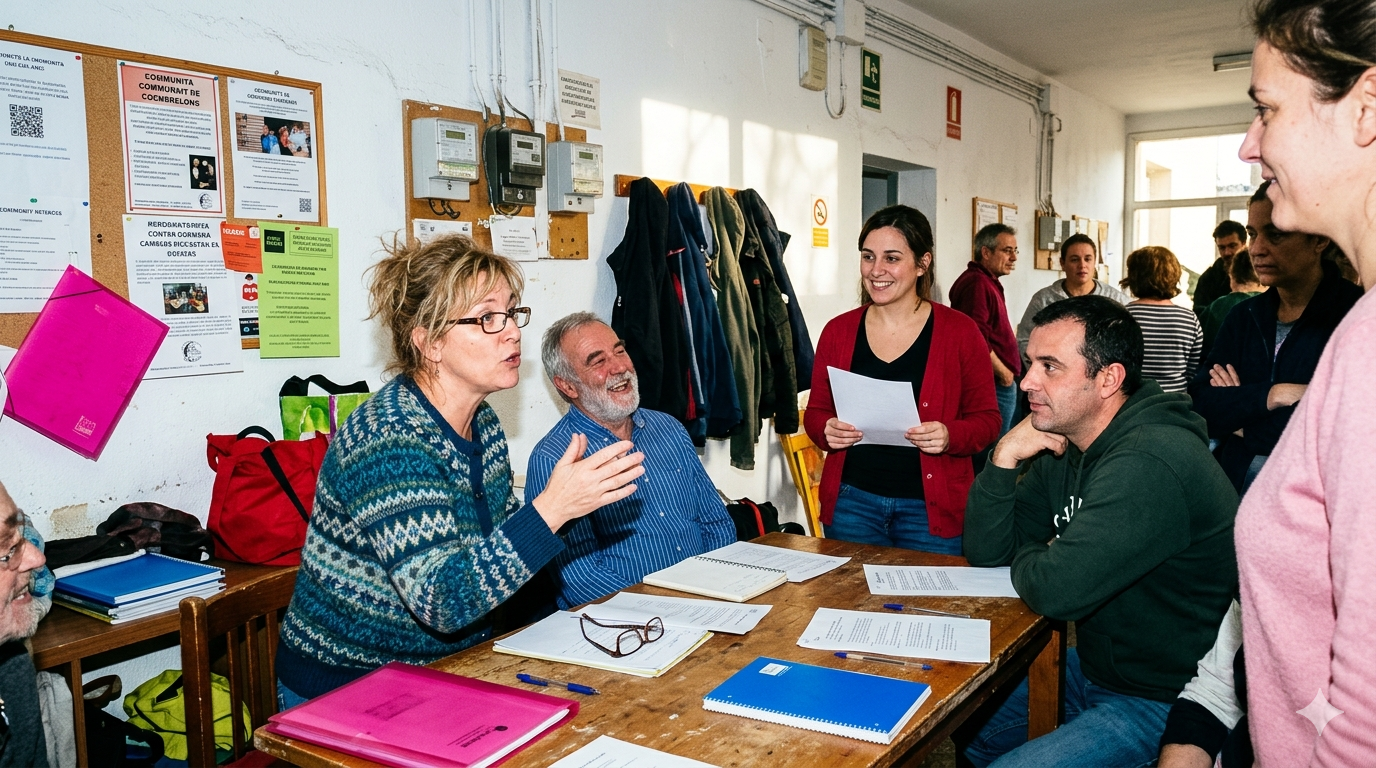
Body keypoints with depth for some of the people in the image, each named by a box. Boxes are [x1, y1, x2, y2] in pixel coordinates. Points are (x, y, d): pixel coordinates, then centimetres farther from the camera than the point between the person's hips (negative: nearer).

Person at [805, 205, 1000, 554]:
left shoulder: (960, 332, -3)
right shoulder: (838, 331, 3)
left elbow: (987, 418, 0)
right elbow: (816, 411, 10)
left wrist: (950, 437, -19)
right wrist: (827, 430, -11)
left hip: (932, 508, -2)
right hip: (851, 502, 2)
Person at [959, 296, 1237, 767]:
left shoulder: (1148, 464, -30)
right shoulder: (1065, 446, 2)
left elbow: (1057, 591, -34)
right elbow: (986, 552, 2)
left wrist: (1026, 558, -10)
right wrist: (1004, 460, -13)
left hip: (1162, 700, -9)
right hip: (1096, 667, 9)